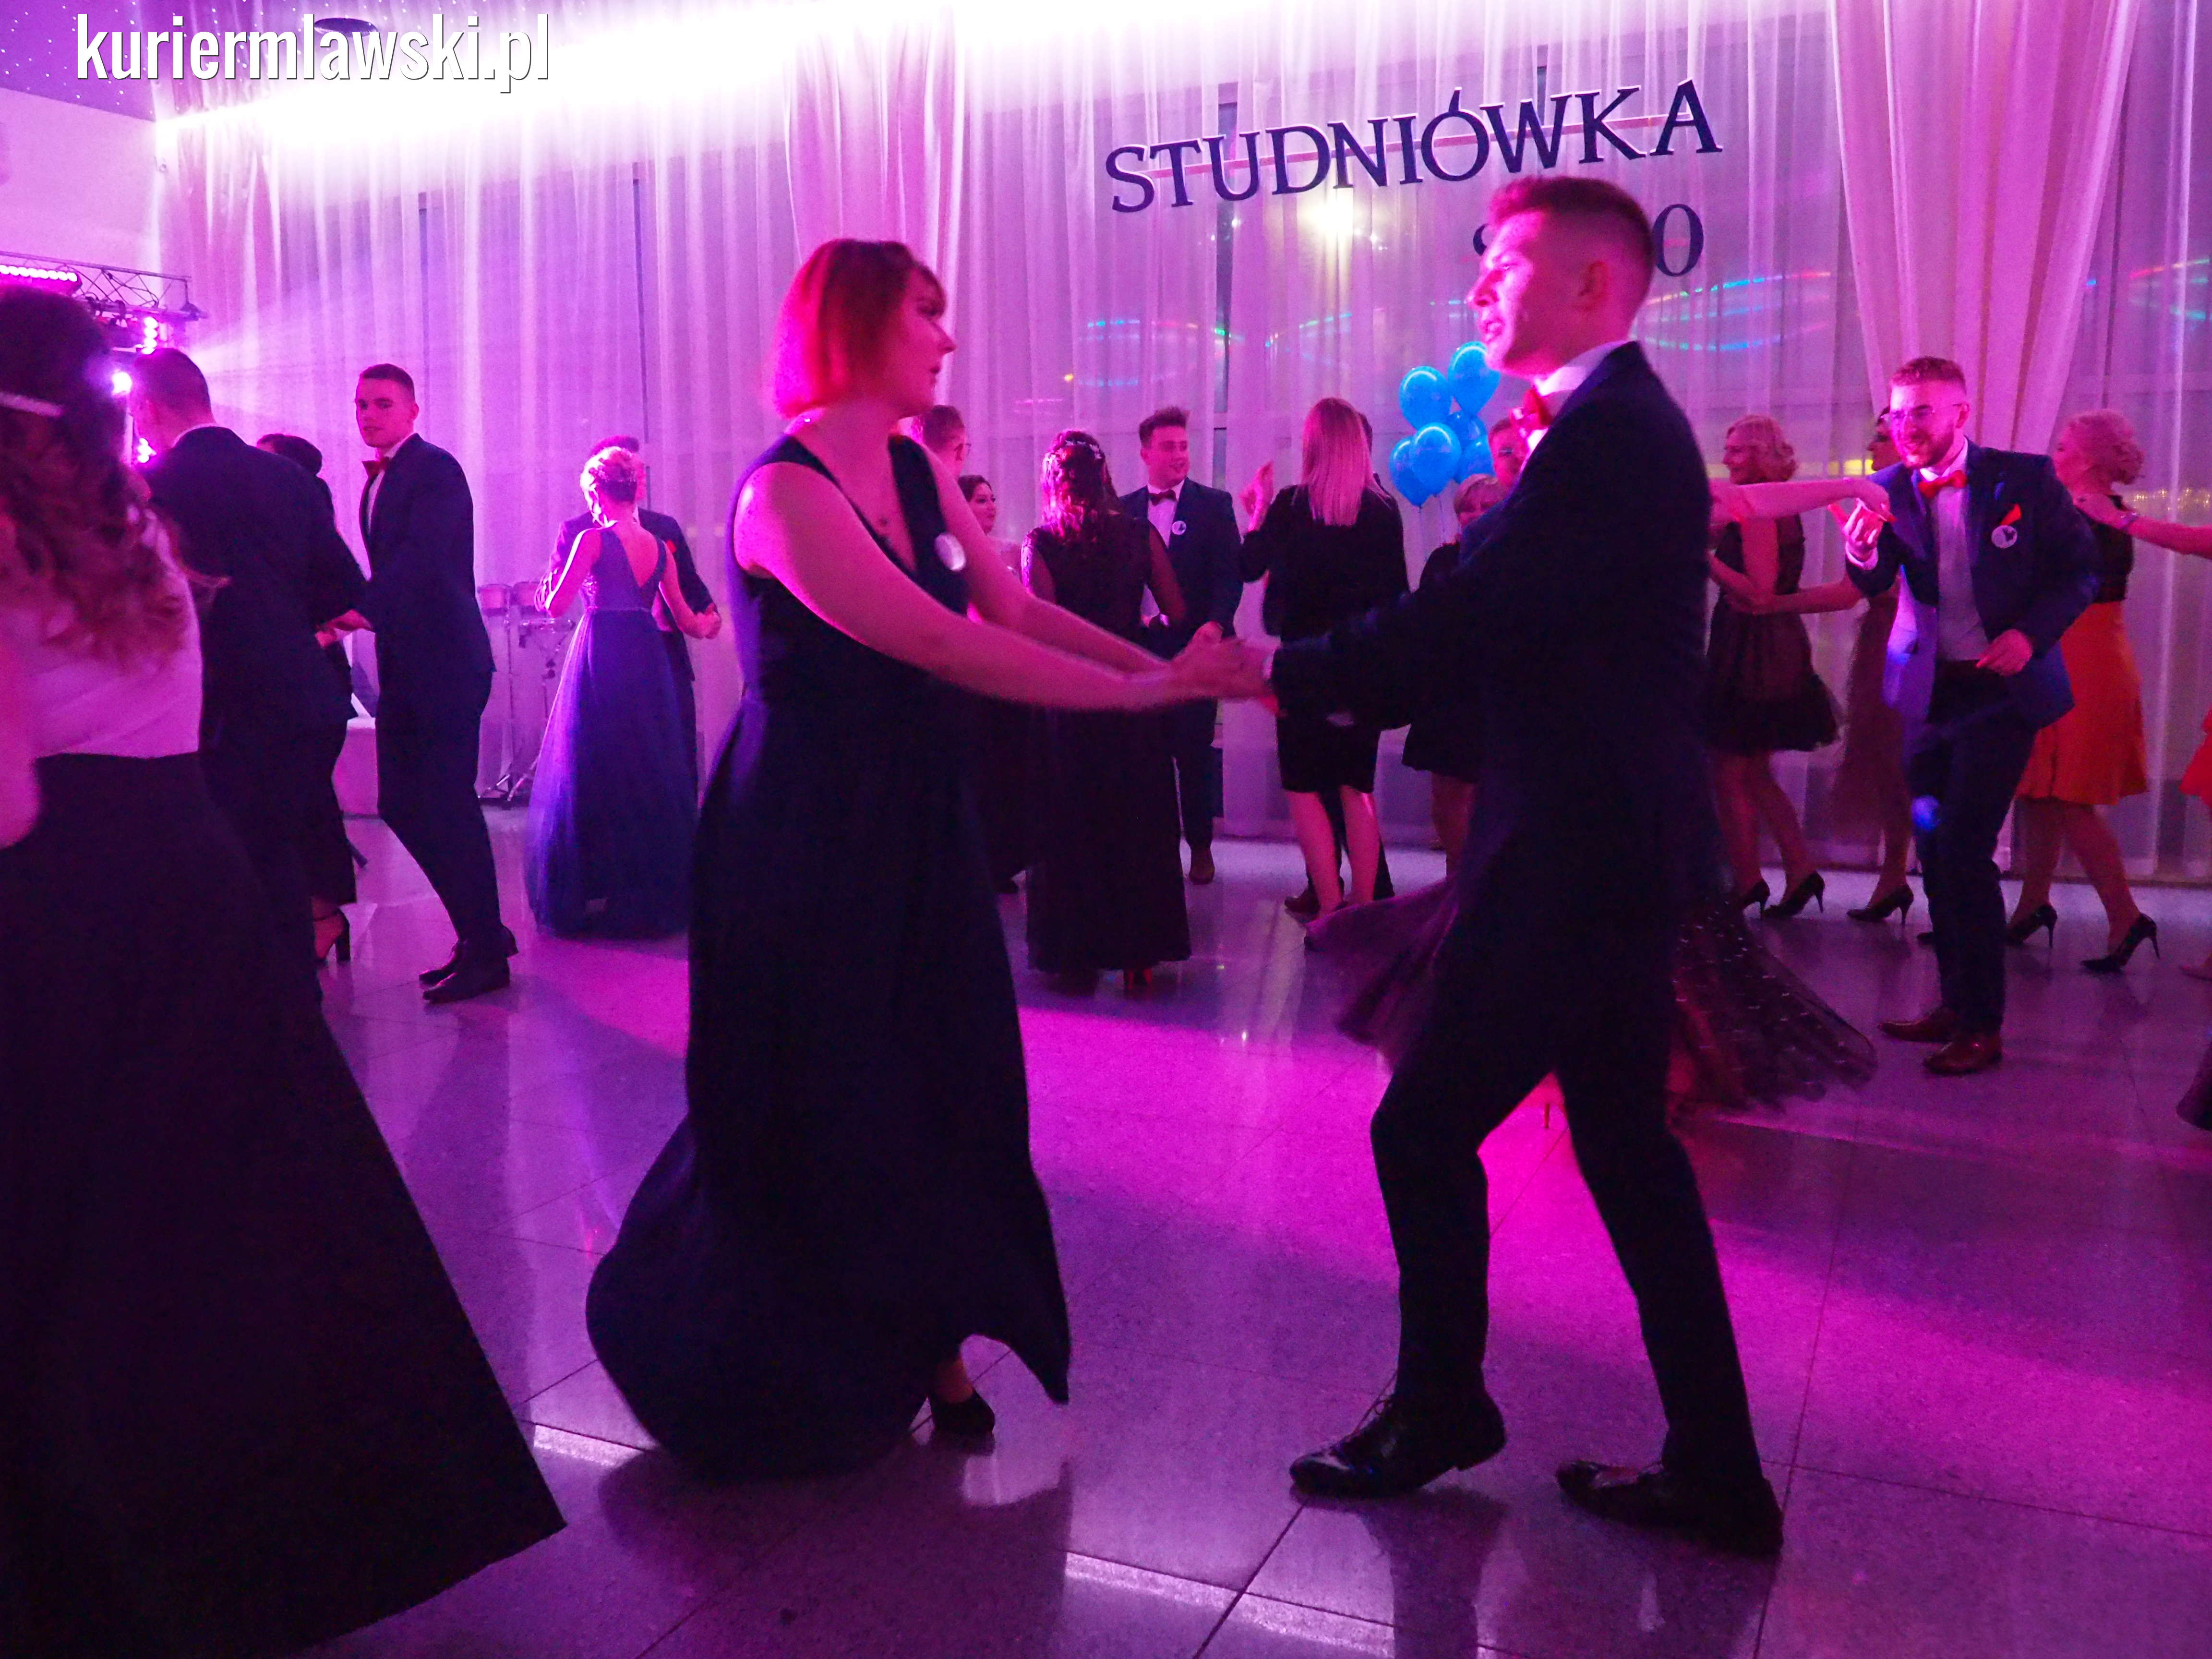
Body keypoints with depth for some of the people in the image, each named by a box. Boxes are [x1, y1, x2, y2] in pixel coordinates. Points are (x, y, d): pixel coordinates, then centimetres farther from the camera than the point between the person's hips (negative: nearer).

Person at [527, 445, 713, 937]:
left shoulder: (593, 539, -7)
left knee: (594, 775, 2)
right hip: (648, 659, 5)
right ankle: (657, 892, 18)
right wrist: (707, 627, 36)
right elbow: (685, 619, 14)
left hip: (600, 660, -5)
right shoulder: (658, 546, 9)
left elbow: (555, 607, -8)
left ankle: (595, 895, 6)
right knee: (651, 773, 12)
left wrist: (550, 588, 14)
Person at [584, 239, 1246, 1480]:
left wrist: (1169, 664, -10)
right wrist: (1138, 692, -25)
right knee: (820, 1110, 7)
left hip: (915, 831, 7)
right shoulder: (786, 491, -19)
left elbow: (1014, 606, 1)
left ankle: (928, 1356, 22)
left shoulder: (919, 472, 6)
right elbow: (938, 643, -26)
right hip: (810, 846, -7)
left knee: (941, 1094, 8)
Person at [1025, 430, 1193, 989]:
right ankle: (1139, 953, 17)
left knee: (1070, 823, 11)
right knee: (1138, 823, 12)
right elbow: (1179, 617, -3)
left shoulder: (1040, 542, -10)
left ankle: (1076, 954, 15)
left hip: (1068, 699, -1)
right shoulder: (1141, 535, -5)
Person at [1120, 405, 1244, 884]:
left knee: (1195, 750, 0)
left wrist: (1215, 625, -16)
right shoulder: (1124, 510, 10)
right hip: (1143, 646, 2)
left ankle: (1200, 845, 12)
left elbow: (1230, 573, -3)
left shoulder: (1214, 504, 4)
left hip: (1197, 644, -2)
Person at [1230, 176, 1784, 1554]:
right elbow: (1506, 625, 13)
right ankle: (1713, 1473, 25)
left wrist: (1279, 674, -13)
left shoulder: (1604, 436, -18)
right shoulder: (1623, 424, 15)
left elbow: (1456, 625, -23)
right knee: (1627, 1147, 15)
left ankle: (1437, 1413, 24)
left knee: (1426, 1129, 3)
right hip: (1611, 841, 10)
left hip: (1577, 859, -10)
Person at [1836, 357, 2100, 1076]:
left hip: (2001, 688, -5)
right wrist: (1862, 551, -33)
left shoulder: (2025, 478, -8)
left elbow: (2081, 570, -2)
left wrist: (2032, 634, -17)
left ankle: (1983, 1025, -1)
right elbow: (1872, 584, -11)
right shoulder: (1891, 490, 0)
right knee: (1935, 849, 11)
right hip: (1930, 689, 5)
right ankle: (1957, 1002, 26)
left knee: (1962, 849, -11)